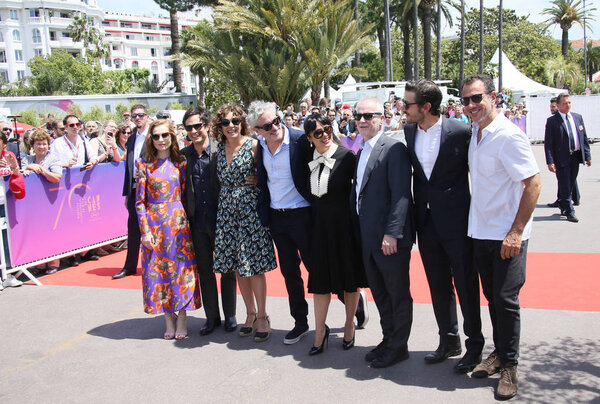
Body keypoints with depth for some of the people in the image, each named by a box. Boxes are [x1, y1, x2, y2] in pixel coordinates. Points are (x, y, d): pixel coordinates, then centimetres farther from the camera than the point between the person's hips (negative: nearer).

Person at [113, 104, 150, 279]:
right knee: (133, 227, 10)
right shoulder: (131, 139, 15)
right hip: (134, 189, 6)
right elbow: (128, 167, 16)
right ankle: (130, 266, 19)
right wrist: (127, 194, 15)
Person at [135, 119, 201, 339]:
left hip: (179, 223, 0)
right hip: (154, 225, 0)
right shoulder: (144, 164, 1)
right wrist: (145, 231, -6)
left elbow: (187, 194, 7)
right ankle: (169, 320, 18)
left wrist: (189, 221, -1)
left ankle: (182, 320, 15)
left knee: (182, 268, 2)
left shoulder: (181, 162, 4)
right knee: (159, 271, 5)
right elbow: (139, 201, 0)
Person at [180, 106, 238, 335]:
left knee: (227, 271, 9)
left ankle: (230, 316, 25)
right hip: (197, 223, 4)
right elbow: (182, 190, 9)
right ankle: (212, 317, 27)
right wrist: (186, 218, 3)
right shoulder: (183, 155, 2)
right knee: (204, 271, 13)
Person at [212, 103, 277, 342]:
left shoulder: (253, 145, -7)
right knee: (236, 265, 10)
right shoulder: (220, 148, 8)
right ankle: (250, 313, 25)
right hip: (227, 208, 5)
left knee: (253, 264, -3)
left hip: (250, 206, -5)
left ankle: (262, 317, 11)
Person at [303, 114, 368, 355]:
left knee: (349, 274, 9)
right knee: (321, 276, 7)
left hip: (344, 220, -3)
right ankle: (320, 330, 18)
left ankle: (349, 324, 27)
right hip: (320, 221, 3)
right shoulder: (310, 159, 4)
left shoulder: (346, 156, -9)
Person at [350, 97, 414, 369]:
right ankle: (388, 339, 32)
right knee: (379, 292, 18)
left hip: (390, 238, -8)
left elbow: (401, 195, -19)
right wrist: (357, 230, 13)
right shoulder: (362, 152, 15)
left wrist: (392, 233, -23)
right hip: (368, 238, 9)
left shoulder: (394, 149, -13)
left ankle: (398, 347, 19)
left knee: (398, 294, 6)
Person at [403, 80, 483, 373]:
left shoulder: (460, 131, -14)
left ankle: (475, 344, 22)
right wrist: (417, 211, 12)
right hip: (427, 221, 6)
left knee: (465, 284, 5)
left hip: (456, 220, -5)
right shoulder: (409, 130, 2)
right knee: (438, 286, 15)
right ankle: (449, 341, 31)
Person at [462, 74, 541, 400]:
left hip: (507, 235, -7)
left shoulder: (509, 135, -16)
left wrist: (516, 232, -20)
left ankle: (509, 365, 14)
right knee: (491, 296, 15)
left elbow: (533, 183, -18)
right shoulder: (474, 133, 8)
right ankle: (499, 352, 31)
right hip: (480, 231, 7)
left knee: (506, 299, -2)